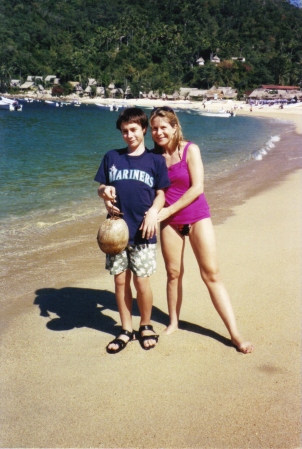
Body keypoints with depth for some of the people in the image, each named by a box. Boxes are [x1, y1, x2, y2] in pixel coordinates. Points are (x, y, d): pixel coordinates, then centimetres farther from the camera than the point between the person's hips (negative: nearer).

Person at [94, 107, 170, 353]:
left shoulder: (155, 160, 3)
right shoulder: (111, 157, 8)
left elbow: (161, 194, 4)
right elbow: (101, 187, 13)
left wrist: (153, 212, -15)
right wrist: (104, 192, -11)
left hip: (142, 231, -2)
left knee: (141, 282, 0)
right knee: (120, 280, 7)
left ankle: (146, 326, 23)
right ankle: (126, 330, 22)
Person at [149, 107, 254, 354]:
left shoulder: (190, 150, -9)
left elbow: (197, 188, -15)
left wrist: (168, 210, -15)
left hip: (197, 217, -3)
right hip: (169, 221, 3)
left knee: (212, 274, -4)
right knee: (173, 273, 9)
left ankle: (235, 333, -1)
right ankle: (173, 322, 27)